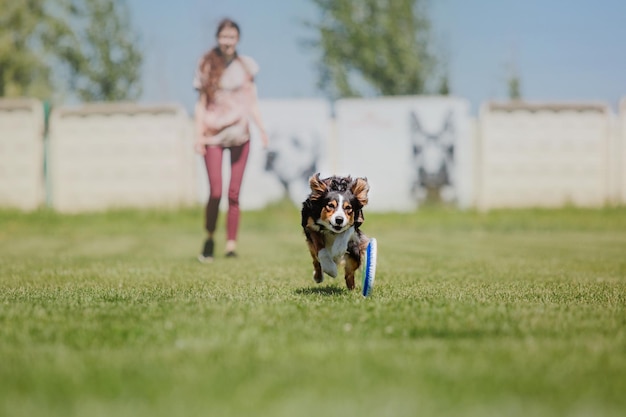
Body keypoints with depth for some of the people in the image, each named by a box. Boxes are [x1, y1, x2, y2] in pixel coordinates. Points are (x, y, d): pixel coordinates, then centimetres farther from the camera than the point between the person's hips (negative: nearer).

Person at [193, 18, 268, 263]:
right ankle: (209, 238, 9)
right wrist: (198, 136, -2)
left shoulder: (245, 66, 7)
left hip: (239, 133, 1)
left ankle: (231, 246, 3)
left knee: (234, 194, -1)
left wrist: (262, 129, -2)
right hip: (214, 135, -1)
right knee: (215, 192, -12)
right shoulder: (207, 66, 3)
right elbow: (201, 104, 5)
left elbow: (252, 103, 10)